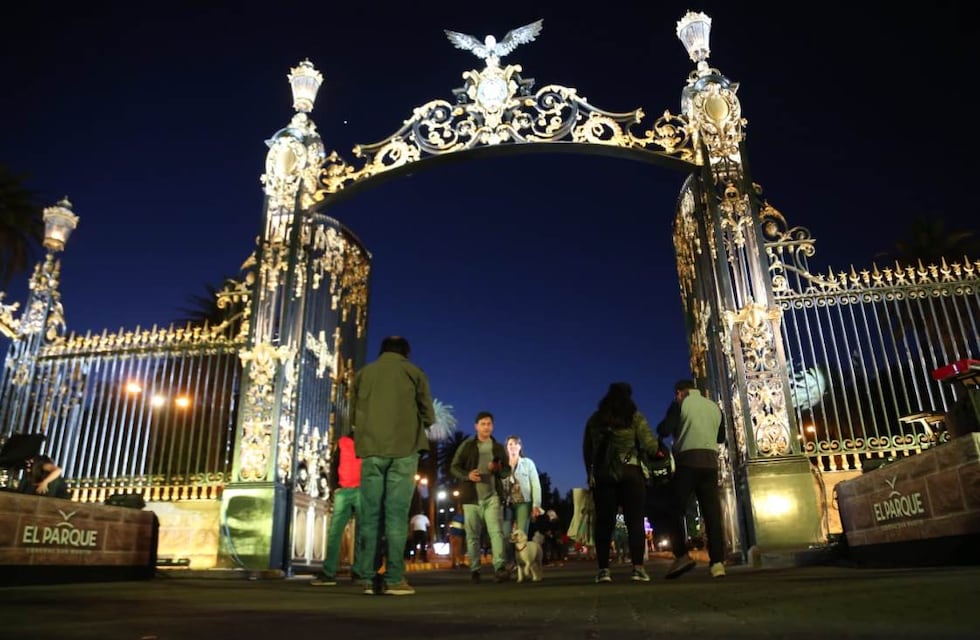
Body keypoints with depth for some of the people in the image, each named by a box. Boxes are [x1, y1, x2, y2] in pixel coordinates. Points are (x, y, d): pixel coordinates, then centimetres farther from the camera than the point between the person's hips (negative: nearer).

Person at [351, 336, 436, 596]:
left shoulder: (364, 373, 15)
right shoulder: (413, 372, 8)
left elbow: (354, 415, 16)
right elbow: (428, 415, 7)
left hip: (371, 450, 2)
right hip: (404, 449, -2)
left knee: (371, 514, 4)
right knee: (396, 514, -3)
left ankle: (371, 578, 2)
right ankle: (394, 578, -6)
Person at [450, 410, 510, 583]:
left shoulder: (499, 448, 11)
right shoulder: (467, 445, 5)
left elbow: (507, 471, 12)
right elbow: (454, 467, 3)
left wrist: (498, 469, -11)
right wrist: (467, 475, -16)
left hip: (492, 497, 0)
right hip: (471, 497, 0)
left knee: (496, 531, -15)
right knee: (472, 535, 4)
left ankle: (500, 567, -20)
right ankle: (474, 570, 14)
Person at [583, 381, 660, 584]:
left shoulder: (595, 420, 10)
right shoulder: (635, 417, 1)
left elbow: (587, 450, 12)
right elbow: (650, 446, -5)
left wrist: (590, 473, 18)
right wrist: (658, 449, 16)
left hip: (602, 475, 3)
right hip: (630, 473, -3)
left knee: (604, 523, 3)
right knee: (635, 521, -1)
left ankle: (603, 569, -1)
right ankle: (638, 568, -6)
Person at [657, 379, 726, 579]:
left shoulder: (680, 404, 2)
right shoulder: (714, 407, 17)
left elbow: (663, 430, -6)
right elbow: (721, 437, 26)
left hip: (688, 460, -5)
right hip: (710, 461, 5)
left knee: (676, 510, 0)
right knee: (712, 513, 2)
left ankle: (682, 555, -13)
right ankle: (717, 562, -5)